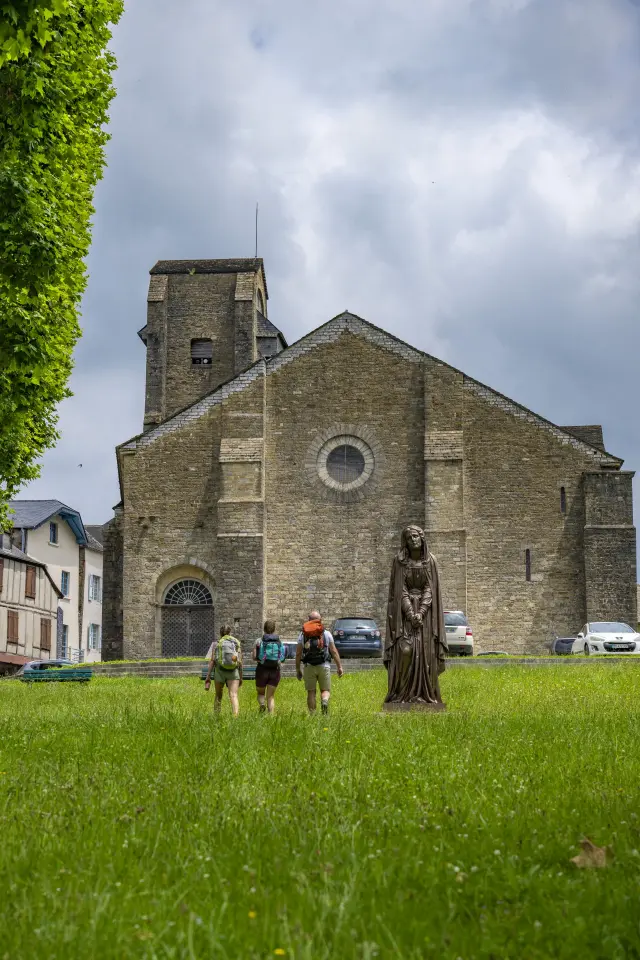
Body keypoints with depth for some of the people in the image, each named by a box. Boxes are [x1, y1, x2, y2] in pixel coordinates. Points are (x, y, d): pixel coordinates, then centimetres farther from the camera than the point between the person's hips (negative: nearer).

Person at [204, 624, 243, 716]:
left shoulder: (216, 644, 2)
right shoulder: (237, 643, 5)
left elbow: (212, 661, -6)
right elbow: (240, 662, 2)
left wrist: (208, 677, -5)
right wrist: (241, 677, 11)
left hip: (220, 671, 1)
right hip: (233, 671, 0)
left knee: (218, 696, 21)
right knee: (233, 696, -10)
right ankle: (235, 717, -32)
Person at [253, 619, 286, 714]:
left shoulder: (259, 641, -4)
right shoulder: (279, 641, 1)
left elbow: (254, 657, -11)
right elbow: (282, 658, -1)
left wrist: (260, 659, 10)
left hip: (262, 670, -1)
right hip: (275, 670, 1)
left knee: (260, 693, 18)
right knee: (271, 696, 7)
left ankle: (262, 704, -12)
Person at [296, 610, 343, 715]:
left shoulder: (303, 634, 6)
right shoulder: (326, 633, 4)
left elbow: (298, 654, 4)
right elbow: (334, 651, 2)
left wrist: (297, 670, 11)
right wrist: (339, 666, 7)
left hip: (309, 667, 1)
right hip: (324, 666, -1)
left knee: (311, 692, 8)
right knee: (325, 690, 7)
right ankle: (325, 701, -24)